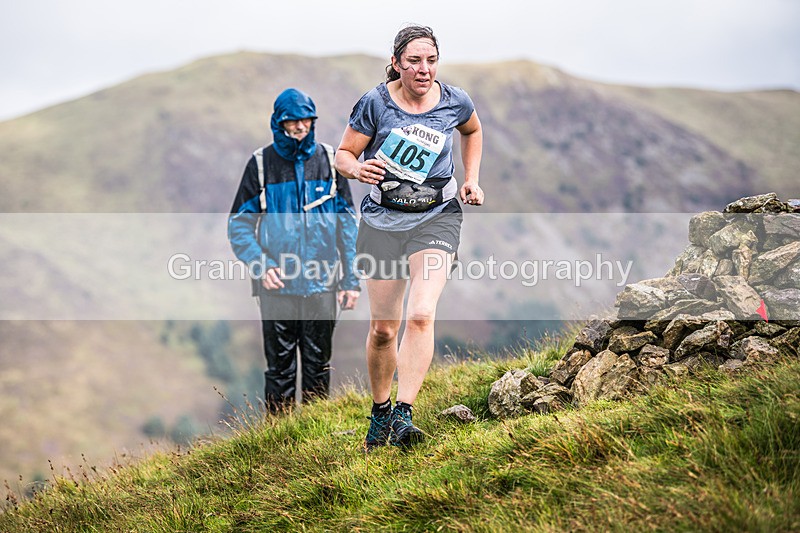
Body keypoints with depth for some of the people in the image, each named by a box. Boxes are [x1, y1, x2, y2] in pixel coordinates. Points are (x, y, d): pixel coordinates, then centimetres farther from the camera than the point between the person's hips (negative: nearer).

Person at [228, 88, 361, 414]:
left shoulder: (328, 160, 6)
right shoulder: (261, 164, 2)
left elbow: (346, 224, 8)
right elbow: (239, 224, 4)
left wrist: (351, 280, 3)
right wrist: (261, 265, -12)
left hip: (322, 283, 1)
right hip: (278, 285, -1)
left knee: (318, 366, 8)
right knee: (280, 368, 3)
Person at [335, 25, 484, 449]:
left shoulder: (455, 102, -3)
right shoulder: (375, 103, -8)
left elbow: (473, 131, 21)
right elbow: (343, 155, -2)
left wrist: (471, 179, 11)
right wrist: (358, 168, -25)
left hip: (436, 216, 0)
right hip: (382, 219, 0)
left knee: (420, 315, -21)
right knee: (383, 328, 5)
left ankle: (404, 415, -20)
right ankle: (379, 413, 26)